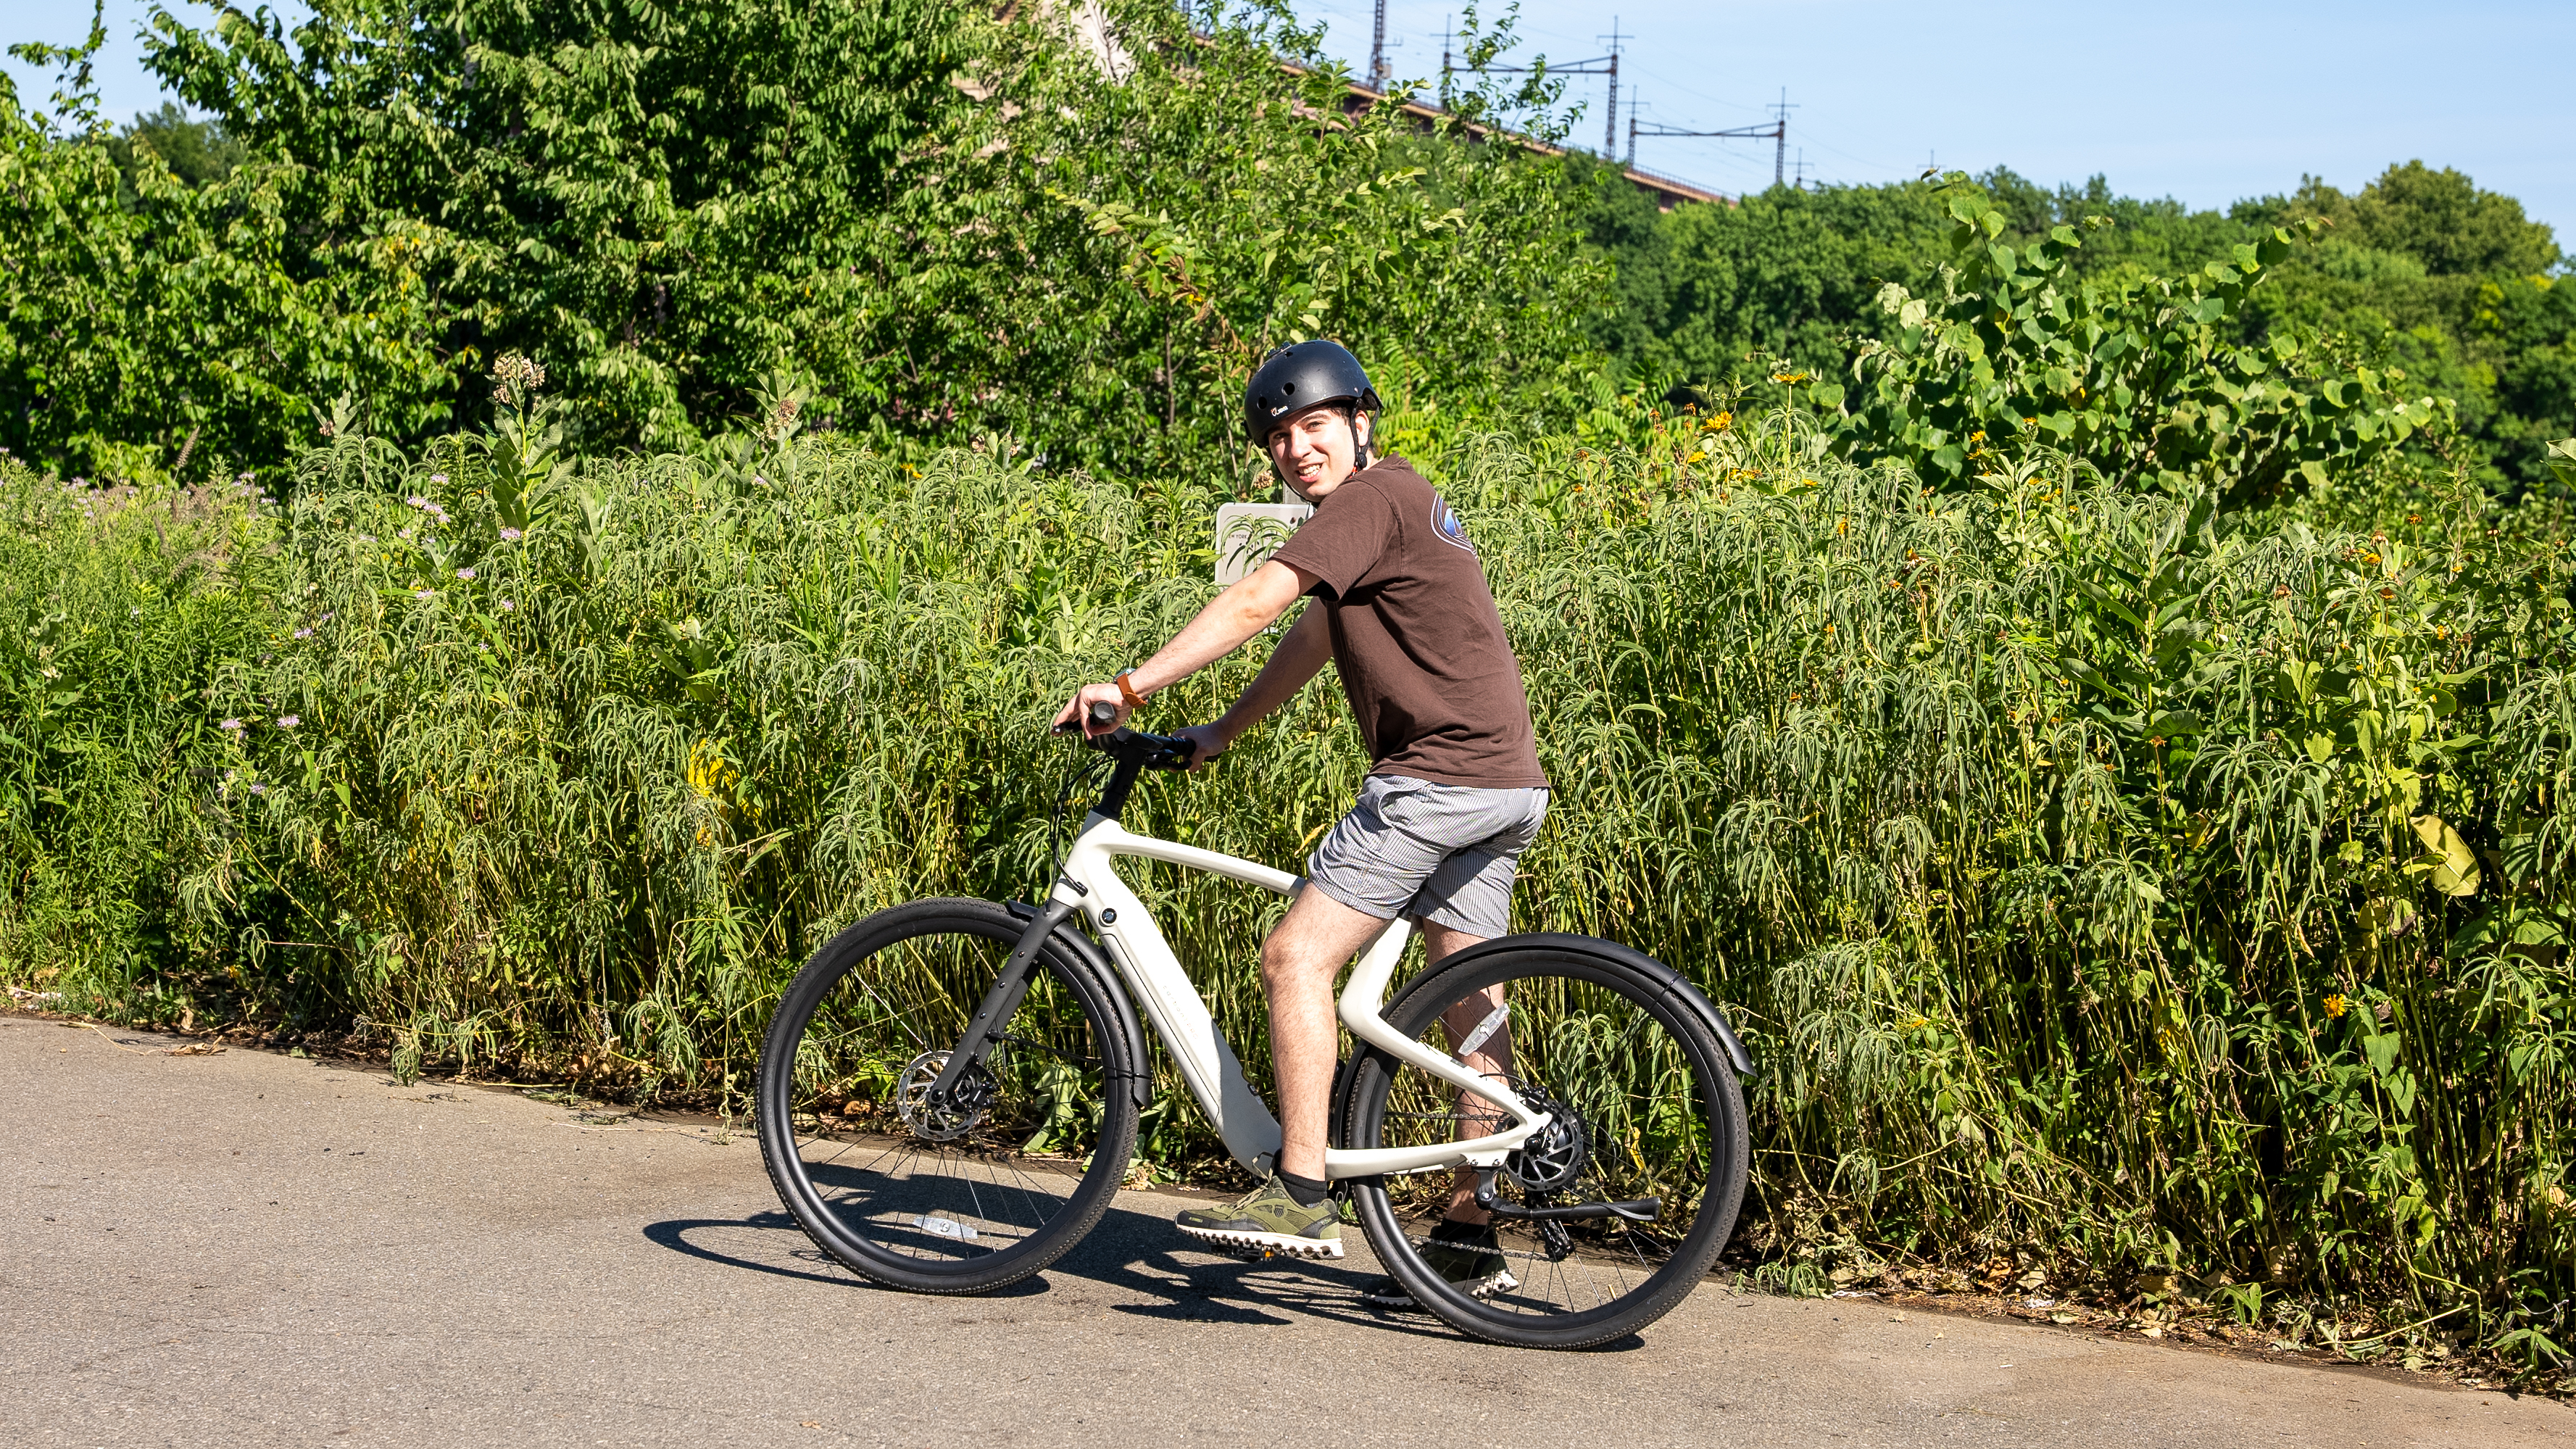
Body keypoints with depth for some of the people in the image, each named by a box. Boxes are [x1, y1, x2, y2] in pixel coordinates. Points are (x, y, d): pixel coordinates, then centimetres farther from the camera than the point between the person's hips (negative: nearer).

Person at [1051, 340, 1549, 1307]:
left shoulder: (1373, 497, -10)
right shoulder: (1395, 501, 22)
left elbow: (1254, 603, -20)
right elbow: (1313, 639, 26)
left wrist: (1131, 688, -22)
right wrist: (1219, 734, 25)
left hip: (1438, 775, -11)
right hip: (1502, 783, 11)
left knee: (1296, 955, -12)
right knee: (1472, 1007, 11)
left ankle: (1301, 1197, -14)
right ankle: (1471, 1237, 16)